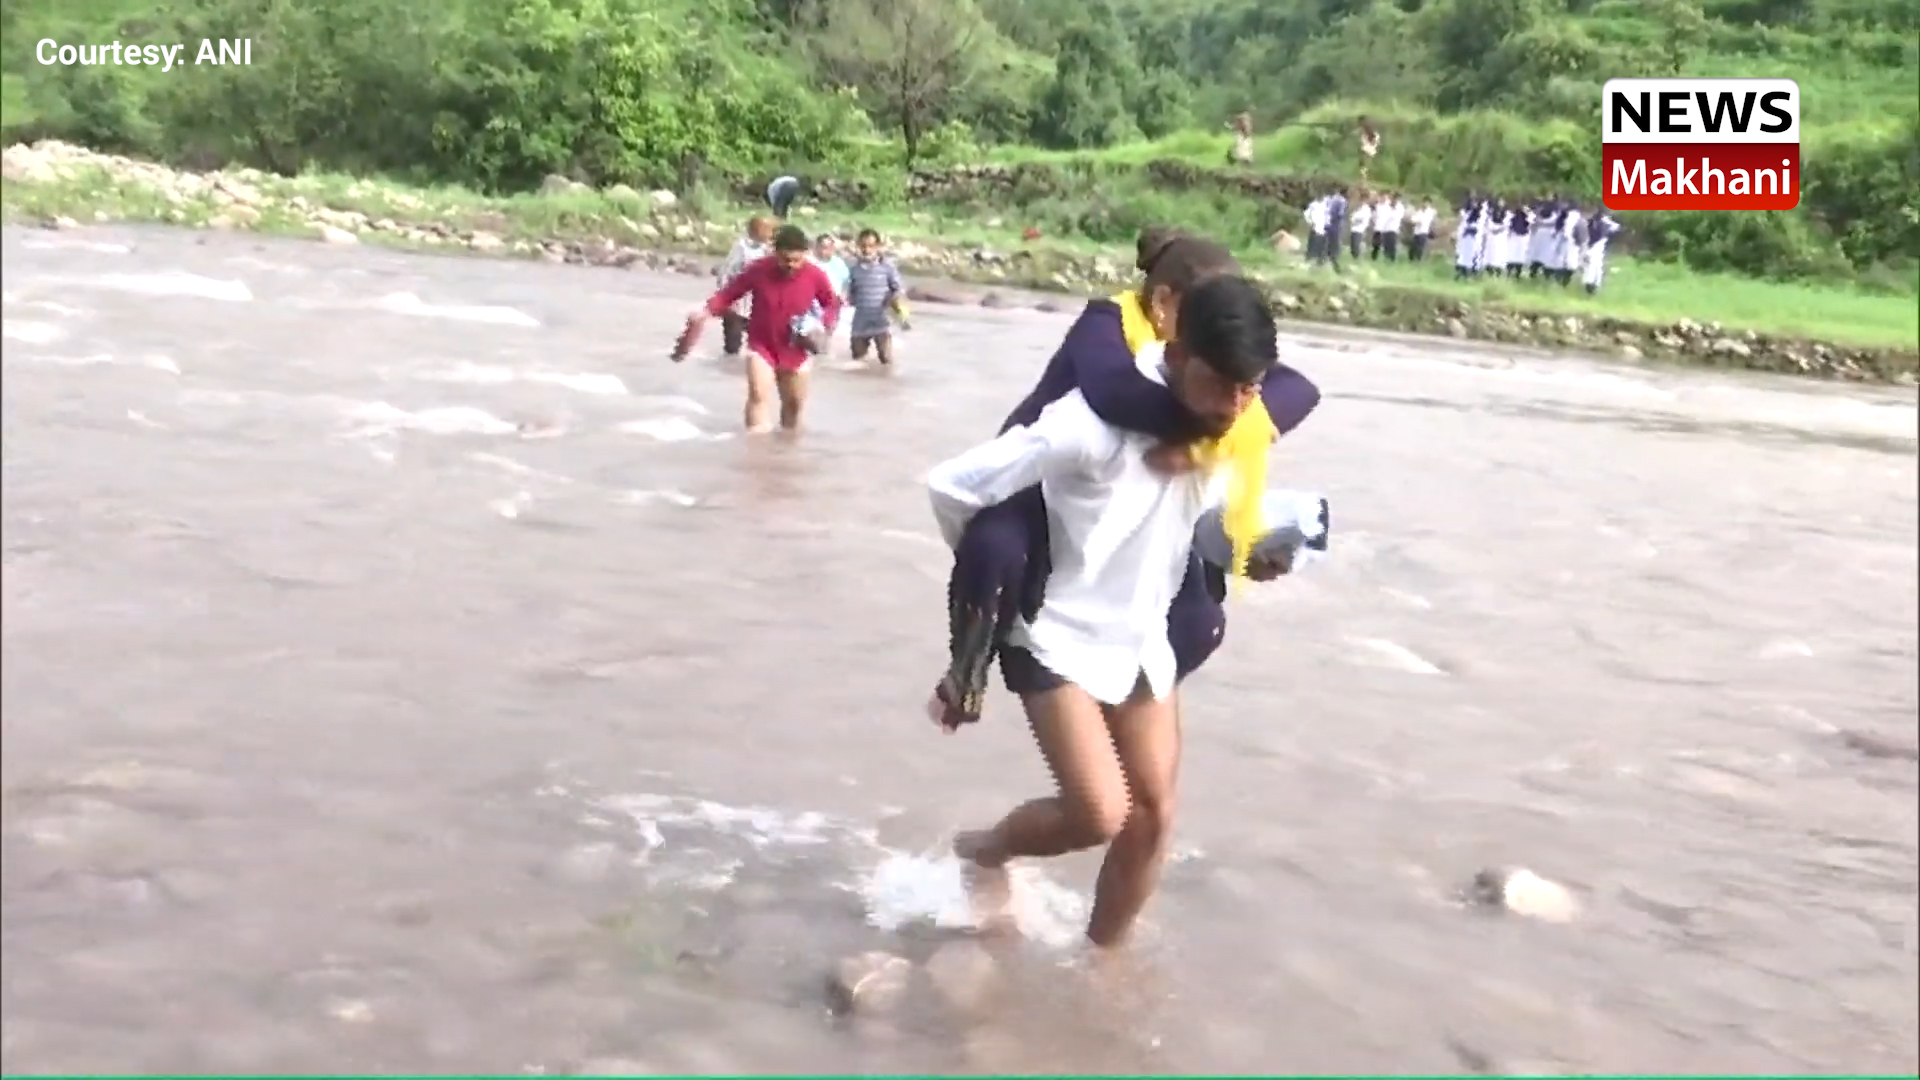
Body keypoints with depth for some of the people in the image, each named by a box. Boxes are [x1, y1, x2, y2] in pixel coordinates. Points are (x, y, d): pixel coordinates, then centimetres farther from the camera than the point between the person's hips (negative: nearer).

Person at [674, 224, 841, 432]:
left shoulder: (815, 275, -17)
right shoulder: (758, 270, -20)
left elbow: (832, 304, 0)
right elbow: (729, 292, -9)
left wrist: (824, 325, -19)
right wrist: (705, 312, -22)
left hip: (795, 351, 2)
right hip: (761, 345, -2)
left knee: (795, 403, 15)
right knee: (758, 395, -19)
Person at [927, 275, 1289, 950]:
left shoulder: (1226, 426, -6)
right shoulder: (1096, 422, -29)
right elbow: (953, 488, -24)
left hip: (1142, 638, 7)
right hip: (1060, 638, -6)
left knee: (1154, 815, 6)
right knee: (1100, 815, -14)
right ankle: (986, 851, 17)